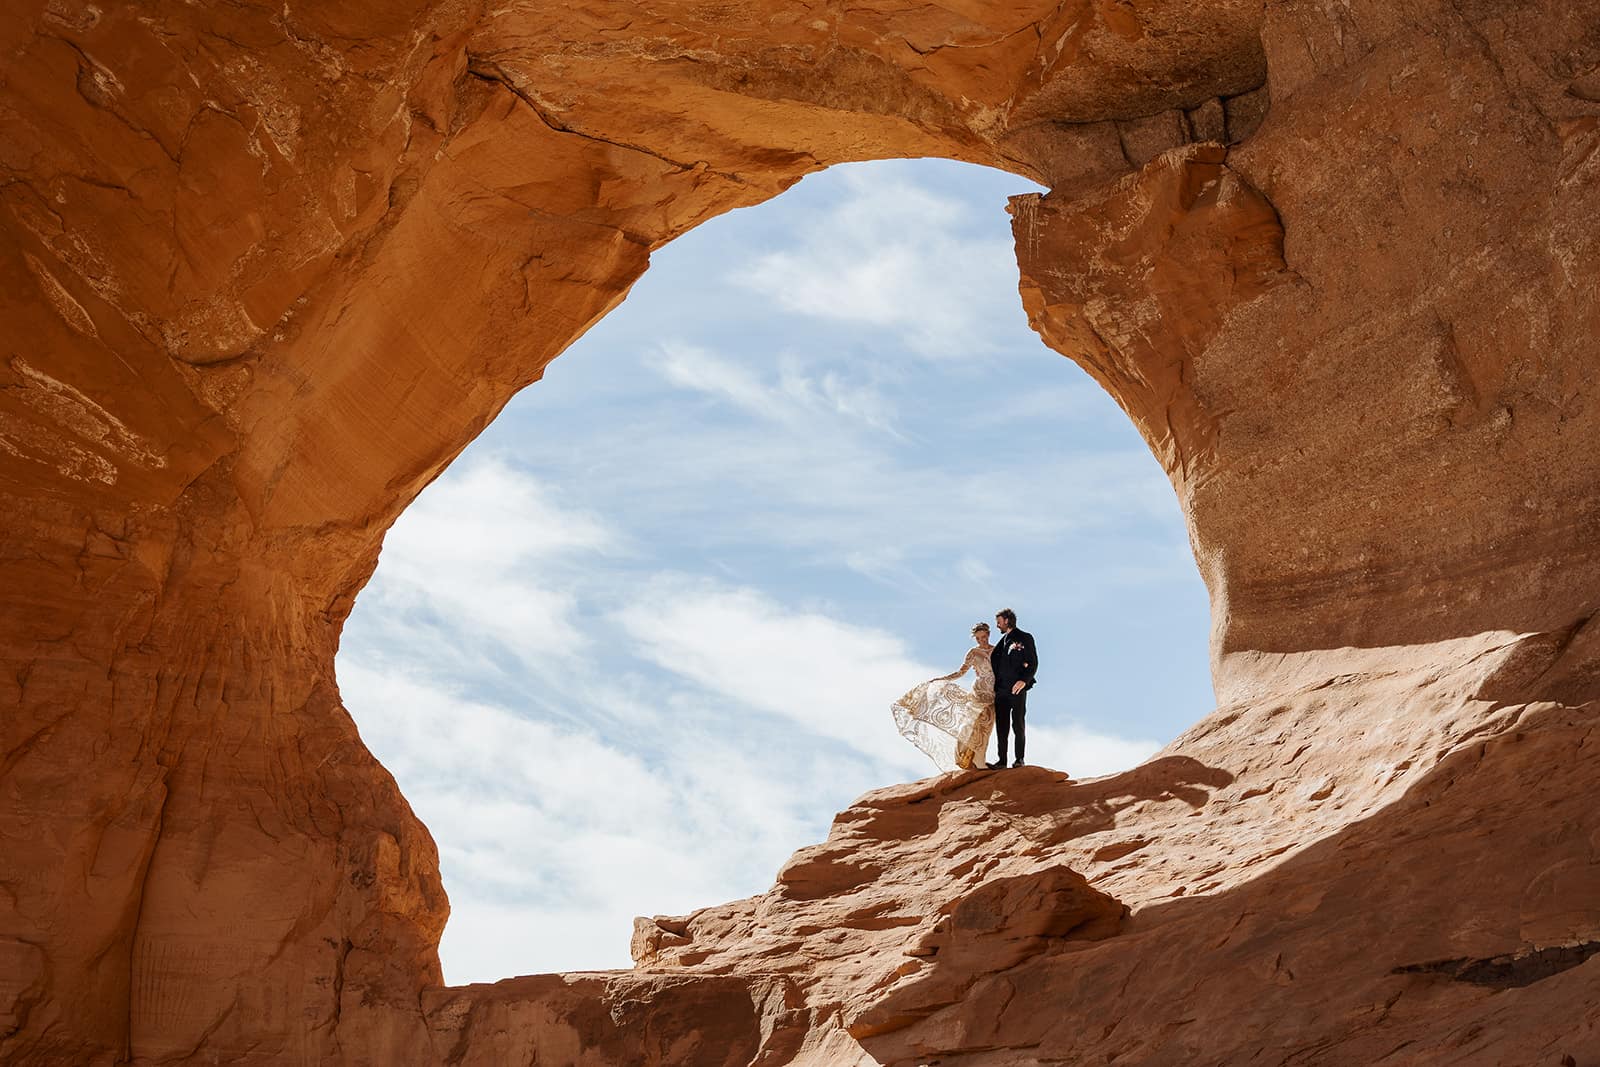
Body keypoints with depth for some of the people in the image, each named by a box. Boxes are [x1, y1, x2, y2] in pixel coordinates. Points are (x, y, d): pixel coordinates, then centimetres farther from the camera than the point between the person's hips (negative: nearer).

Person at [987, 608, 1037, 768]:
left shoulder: (1024, 638, 1)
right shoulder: (1002, 641, 20)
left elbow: (1033, 663, -5)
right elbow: (993, 660, 19)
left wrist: (1024, 680, -18)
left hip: (1017, 689, -6)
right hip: (1001, 689, 6)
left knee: (1018, 724, -3)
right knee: (1001, 725, 3)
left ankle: (1019, 759, 1)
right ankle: (1002, 760, 5)